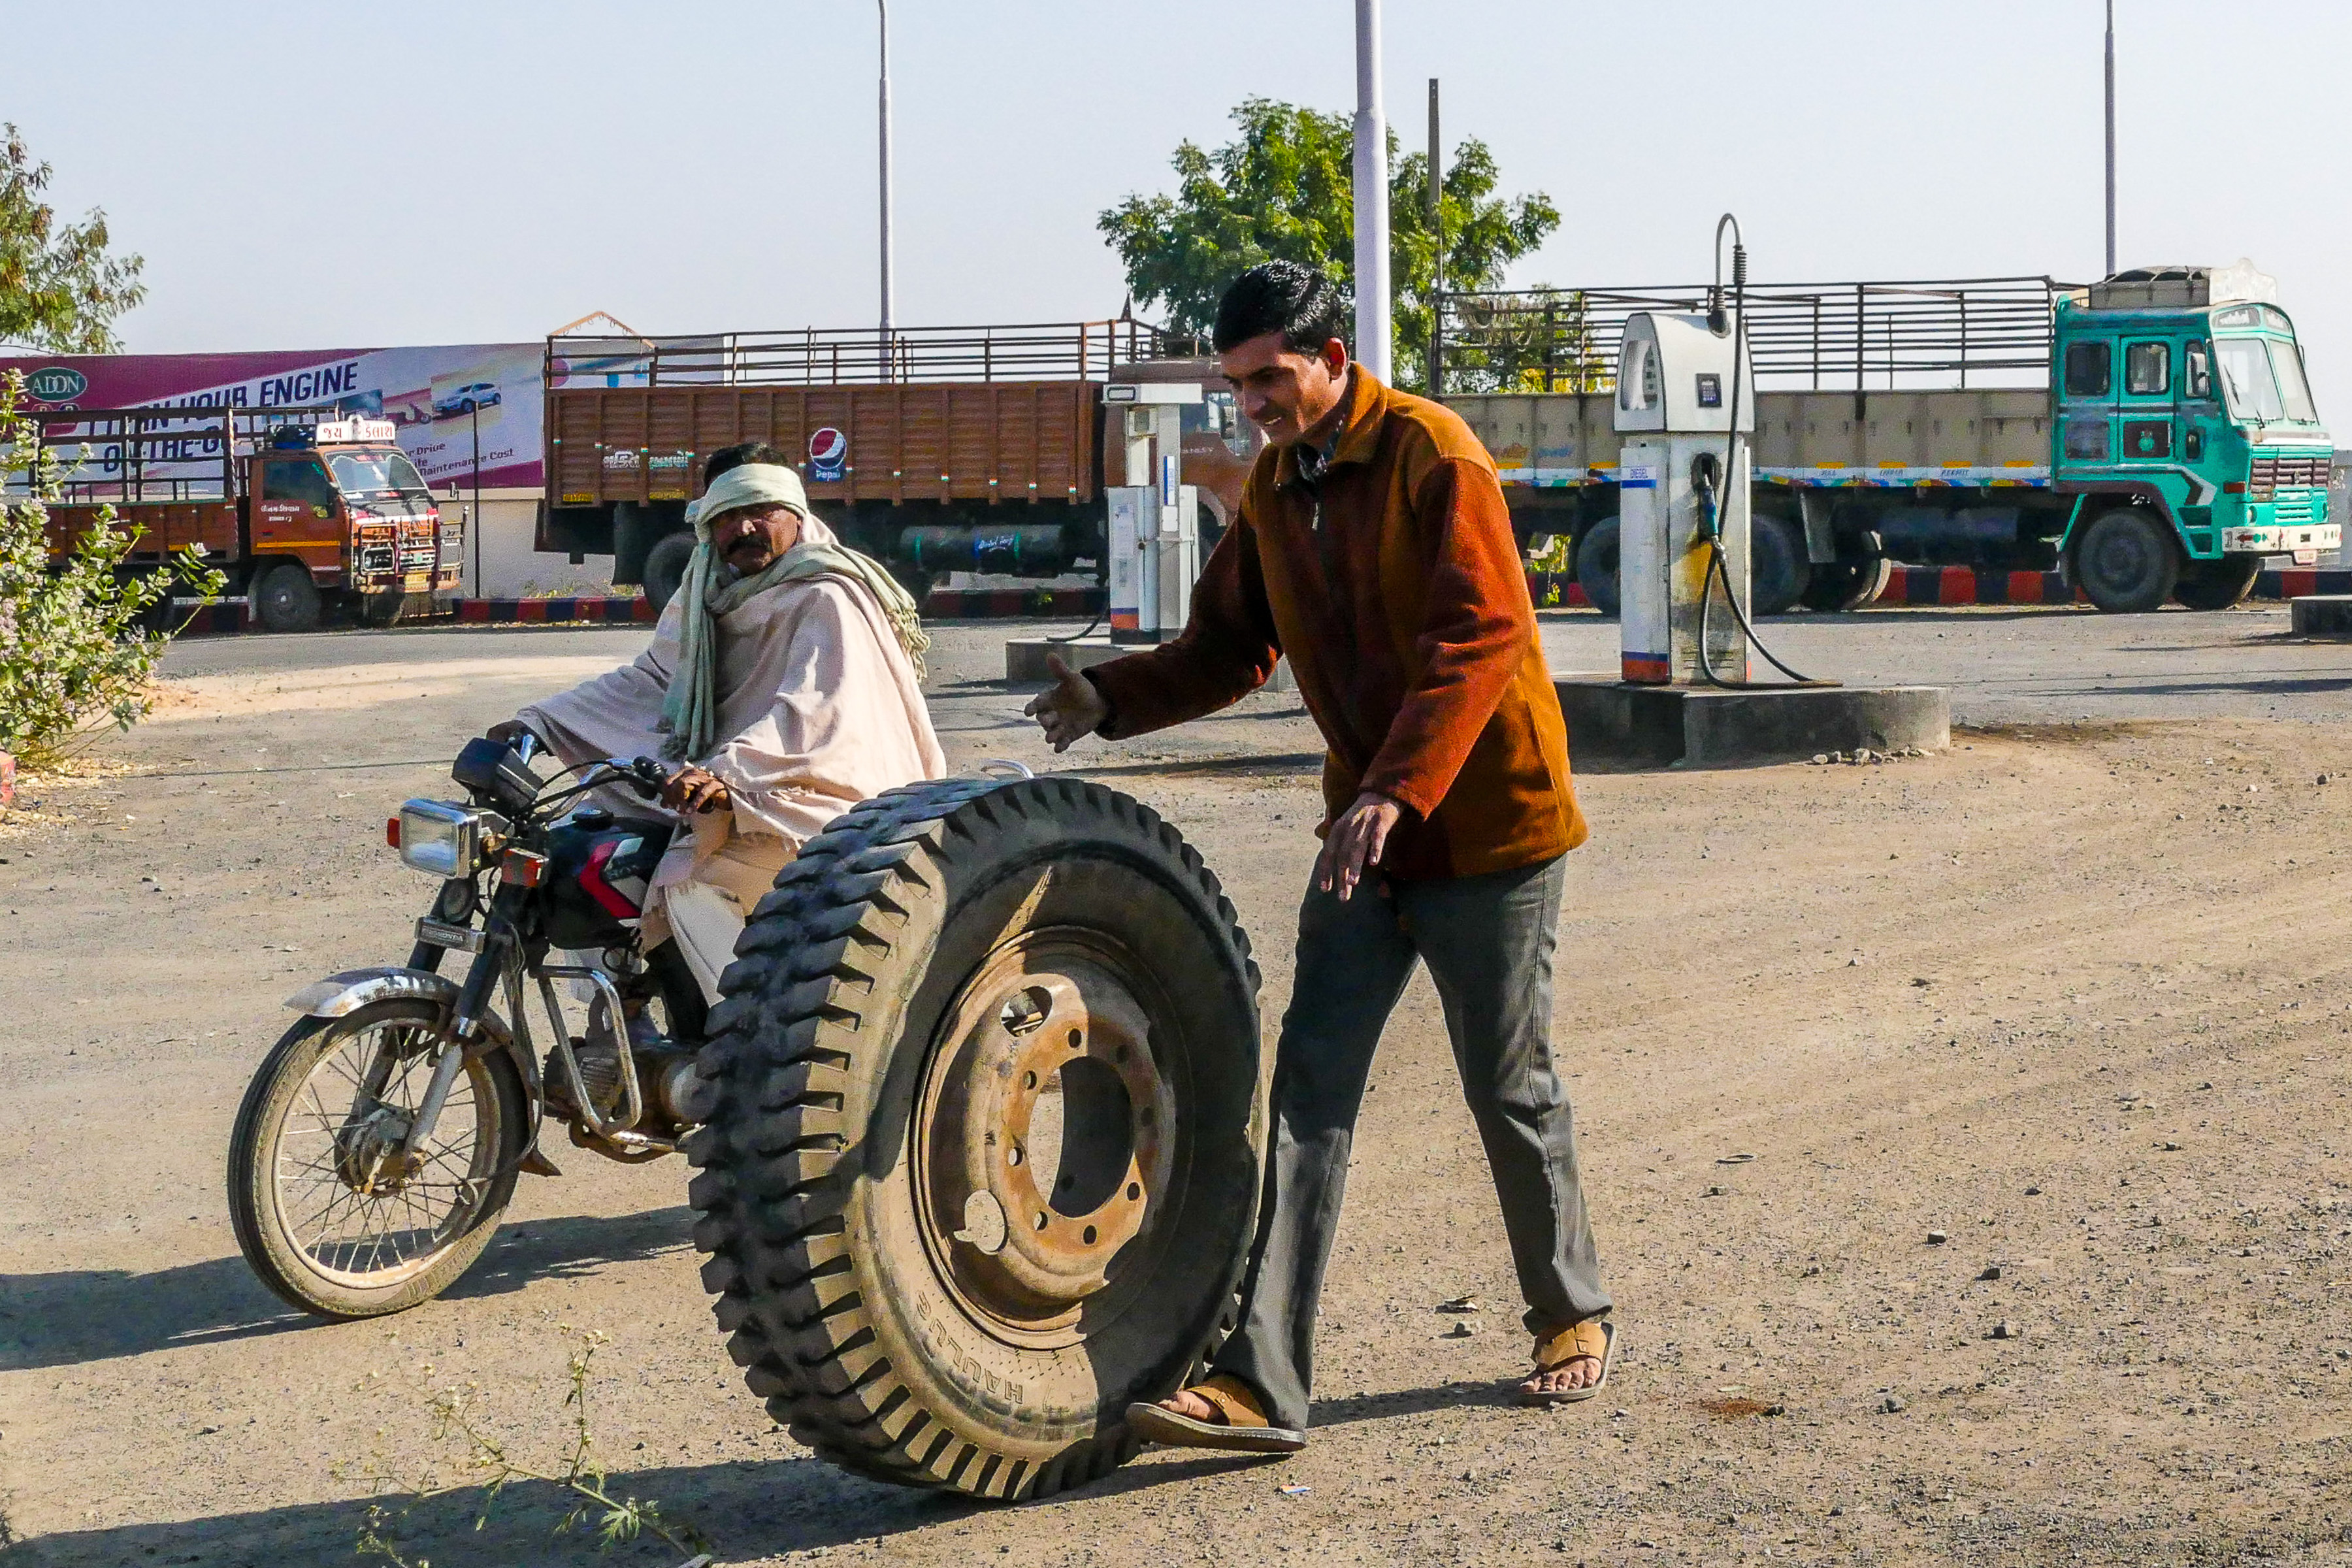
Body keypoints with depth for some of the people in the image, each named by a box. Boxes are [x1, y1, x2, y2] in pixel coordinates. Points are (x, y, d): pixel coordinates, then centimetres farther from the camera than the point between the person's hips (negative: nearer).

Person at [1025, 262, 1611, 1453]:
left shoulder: (1432, 454, -15)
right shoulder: (1274, 486, 9)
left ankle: (1572, 1316, 30)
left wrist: (1397, 790, -33)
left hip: (1488, 823, -6)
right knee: (1309, 1093, -4)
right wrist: (1114, 698, -6)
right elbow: (1230, 647, 12)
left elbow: (1481, 635, -24)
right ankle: (1262, 1384, -8)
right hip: (1365, 831, 6)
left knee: (1511, 1090, 6)